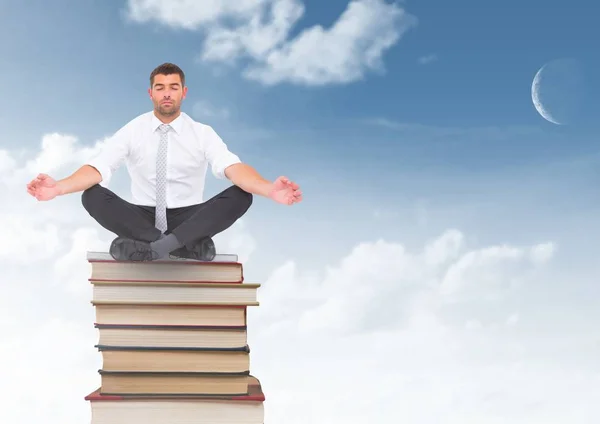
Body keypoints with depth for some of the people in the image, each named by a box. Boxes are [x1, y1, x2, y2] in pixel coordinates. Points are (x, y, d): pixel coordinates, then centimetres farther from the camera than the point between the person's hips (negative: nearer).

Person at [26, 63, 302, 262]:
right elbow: (99, 167, -14)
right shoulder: (132, 131, 1)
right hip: (141, 218, 1)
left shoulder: (202, 134, -2)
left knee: (242, 196, -26)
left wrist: (270, 190, -42)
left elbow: (233, 167, -20)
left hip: (188, 219, 0)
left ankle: (154, 245, -31)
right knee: (92, 196, -26)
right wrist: (58, 188, -35)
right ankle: (186, 244, -29)